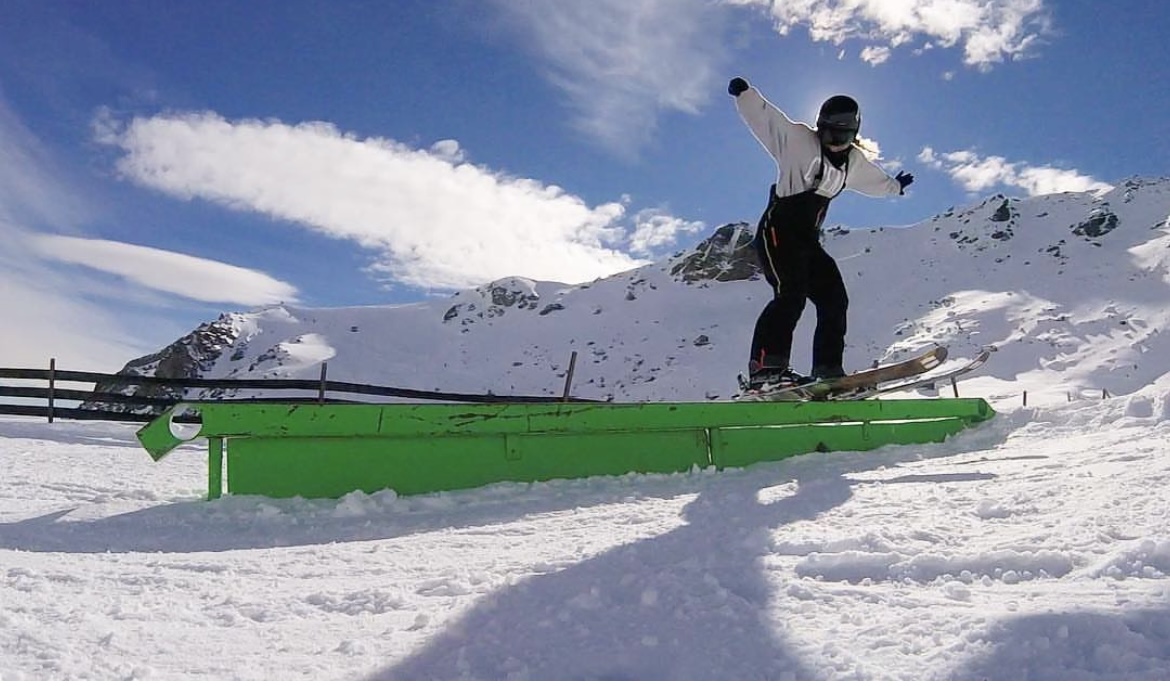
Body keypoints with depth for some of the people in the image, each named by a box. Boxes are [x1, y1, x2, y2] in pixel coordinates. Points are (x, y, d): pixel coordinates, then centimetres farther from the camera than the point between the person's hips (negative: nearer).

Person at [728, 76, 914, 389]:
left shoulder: (853, 161, 17)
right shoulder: (798, 140, -4)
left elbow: (876, 180, 38)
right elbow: (766, 117, -10)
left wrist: (895, 186, 53)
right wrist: (744, 93, -21)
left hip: (808, 240, 8)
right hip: (777, 233, -8)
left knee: (834, 300, 1)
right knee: (792, 293, -27)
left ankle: (828, 370, 3)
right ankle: (766, 367, -34)